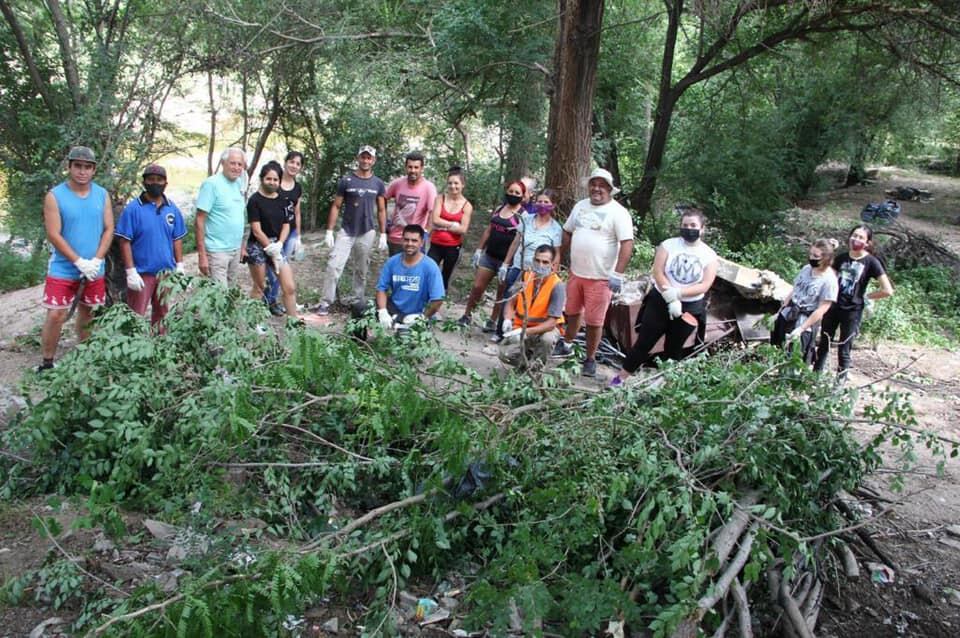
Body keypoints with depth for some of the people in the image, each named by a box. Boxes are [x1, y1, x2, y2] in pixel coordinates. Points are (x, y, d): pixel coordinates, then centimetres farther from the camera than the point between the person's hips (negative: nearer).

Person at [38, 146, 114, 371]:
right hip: (62, 270, -3)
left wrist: (95, 261, -11)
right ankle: (47, 363, 6)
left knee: (87, 313, 14)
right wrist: (79, 262, -17)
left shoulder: (102, 194, 3)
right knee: (56, 315, -6)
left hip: (94, 270, 4)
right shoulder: (54, 196, -8)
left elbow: (108, 229, 1)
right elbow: (53, 235, -12)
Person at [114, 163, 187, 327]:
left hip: (166, 272, 5)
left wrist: (180, 266, 7)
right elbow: (125, 242, -10)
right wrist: (131, 272, -15)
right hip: (142, 272, -4)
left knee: (162, 313, 17)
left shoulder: (172, 209, 4)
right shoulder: (133, 209, -9)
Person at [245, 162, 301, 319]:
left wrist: (278, 245, -8)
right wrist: (271, 249, -13)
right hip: (258, 247, -5)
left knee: (290, 288, -1)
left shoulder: (282, 200, 7)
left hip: (277, 246, 5)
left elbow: (286, 225, 8)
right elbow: (256, 230, -12)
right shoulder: (255, 200, -8)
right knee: (259, 288, 6)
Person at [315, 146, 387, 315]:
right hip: (346, 231, -1)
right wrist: (329, 231, -6)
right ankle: (325, 302, -5)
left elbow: (381, 211, 9)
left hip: (367, 233, 2)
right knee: (334, 266, -9)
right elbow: (336, 207, 0)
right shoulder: (346, 181, -2)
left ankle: (358, 302, 21)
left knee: (361, 270, 10)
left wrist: (383, 234, 4)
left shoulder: (378, 184, 4)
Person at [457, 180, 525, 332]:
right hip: (489, 255, 5)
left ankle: (493, 322, 18)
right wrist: (479, 249, 11)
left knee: (502, 293, 7)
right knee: (477, 287, 5)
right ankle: (466, 316, 17)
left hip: (507, 260, -5)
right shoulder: (499, 209, 10)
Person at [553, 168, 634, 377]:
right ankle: (567, 345, 40)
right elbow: (567, 233, 19)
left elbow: (627, 244, -17)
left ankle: (590, 360, 15)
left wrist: (617, 274, -22)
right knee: (573, 311, 21)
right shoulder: (580, 206, 9)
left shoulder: (618, 212, -11)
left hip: (600, 277, -6)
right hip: (576, 272, 6)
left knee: (594, 321, 0)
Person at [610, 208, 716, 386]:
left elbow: (704, 286, -11)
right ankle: (620, 378, 14)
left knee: (673, 350, 14)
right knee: (643, 343, 2)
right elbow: (658, 274, -12)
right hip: (660, 303, -1)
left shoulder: (709, 256, -2)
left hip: (689, 309, 1)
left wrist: (677, 293, -23)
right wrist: (671, 299, -22)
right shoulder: (668, 245, -5)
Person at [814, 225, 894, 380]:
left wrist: (866, 297, -6)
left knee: (844, 350, 4)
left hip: (853, 311, -4)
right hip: (833, 307, 4)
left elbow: (888, 290, -14)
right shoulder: (841, 258, 3)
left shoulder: (871, 262, -11)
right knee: (823, 344, 13)